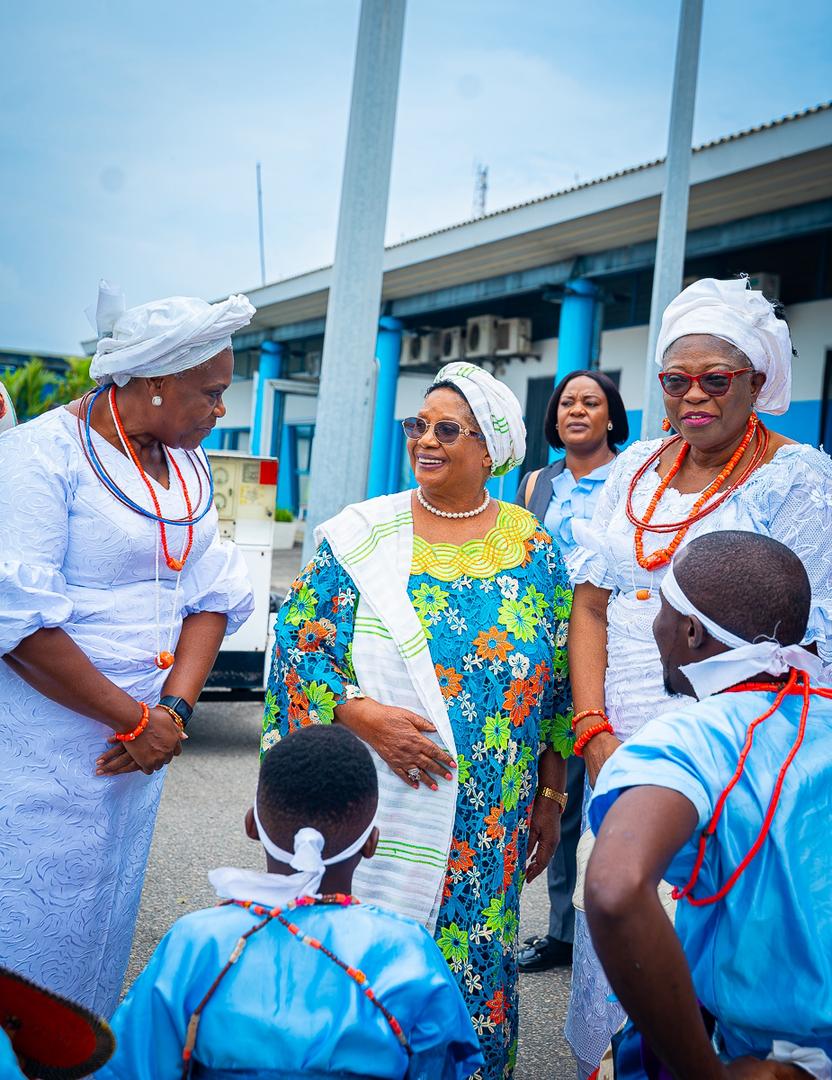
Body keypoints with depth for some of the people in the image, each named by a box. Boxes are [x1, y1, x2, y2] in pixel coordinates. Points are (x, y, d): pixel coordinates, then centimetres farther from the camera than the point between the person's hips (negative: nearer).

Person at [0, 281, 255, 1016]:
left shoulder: (188, 469, 9)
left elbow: (213, 596, 7)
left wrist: (174, 711, -8)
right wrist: (137, 720, -16)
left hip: (137, 753, 7)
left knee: (103, 933, 15)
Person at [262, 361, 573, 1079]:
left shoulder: (533, 550, 3)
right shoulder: (361, 536, -1)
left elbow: (559, 684, 7)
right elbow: (297, 646, -3)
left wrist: (552, 796, 8)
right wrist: (361, 713, -18)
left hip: (486, 826, 1)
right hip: (372, 807, -1)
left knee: (470, 966, 8)